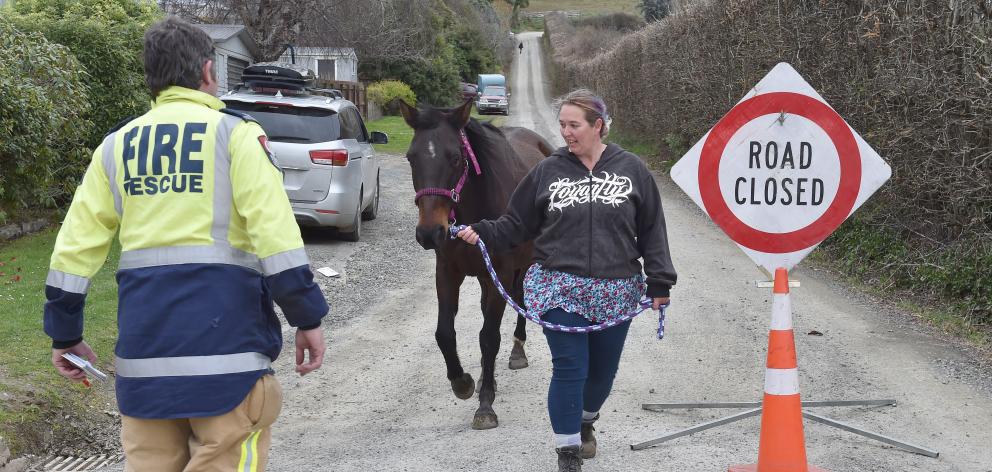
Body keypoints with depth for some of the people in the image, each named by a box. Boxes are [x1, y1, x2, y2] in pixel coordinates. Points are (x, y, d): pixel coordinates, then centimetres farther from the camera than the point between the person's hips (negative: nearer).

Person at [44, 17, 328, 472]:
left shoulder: (116, 146, 12)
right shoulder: (235, 133, -1)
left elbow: (75, 247, 8)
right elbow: (275, 233, -11)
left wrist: (65, 334, 16)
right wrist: (308, 318, -5)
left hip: (143, 344, 5)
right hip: (223, 338, -4)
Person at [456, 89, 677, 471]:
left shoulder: (632, 170, 0)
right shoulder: (548, 171, 0)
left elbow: (651, 231, 3)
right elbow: (517, 224, 5)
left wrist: (659, 282, 0)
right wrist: (482, 233, -12)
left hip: (615, 292, 1)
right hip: (560, 290, -1)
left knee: (603, 370, 14)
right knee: (569, 370, -4)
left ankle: (585, 421, 44)